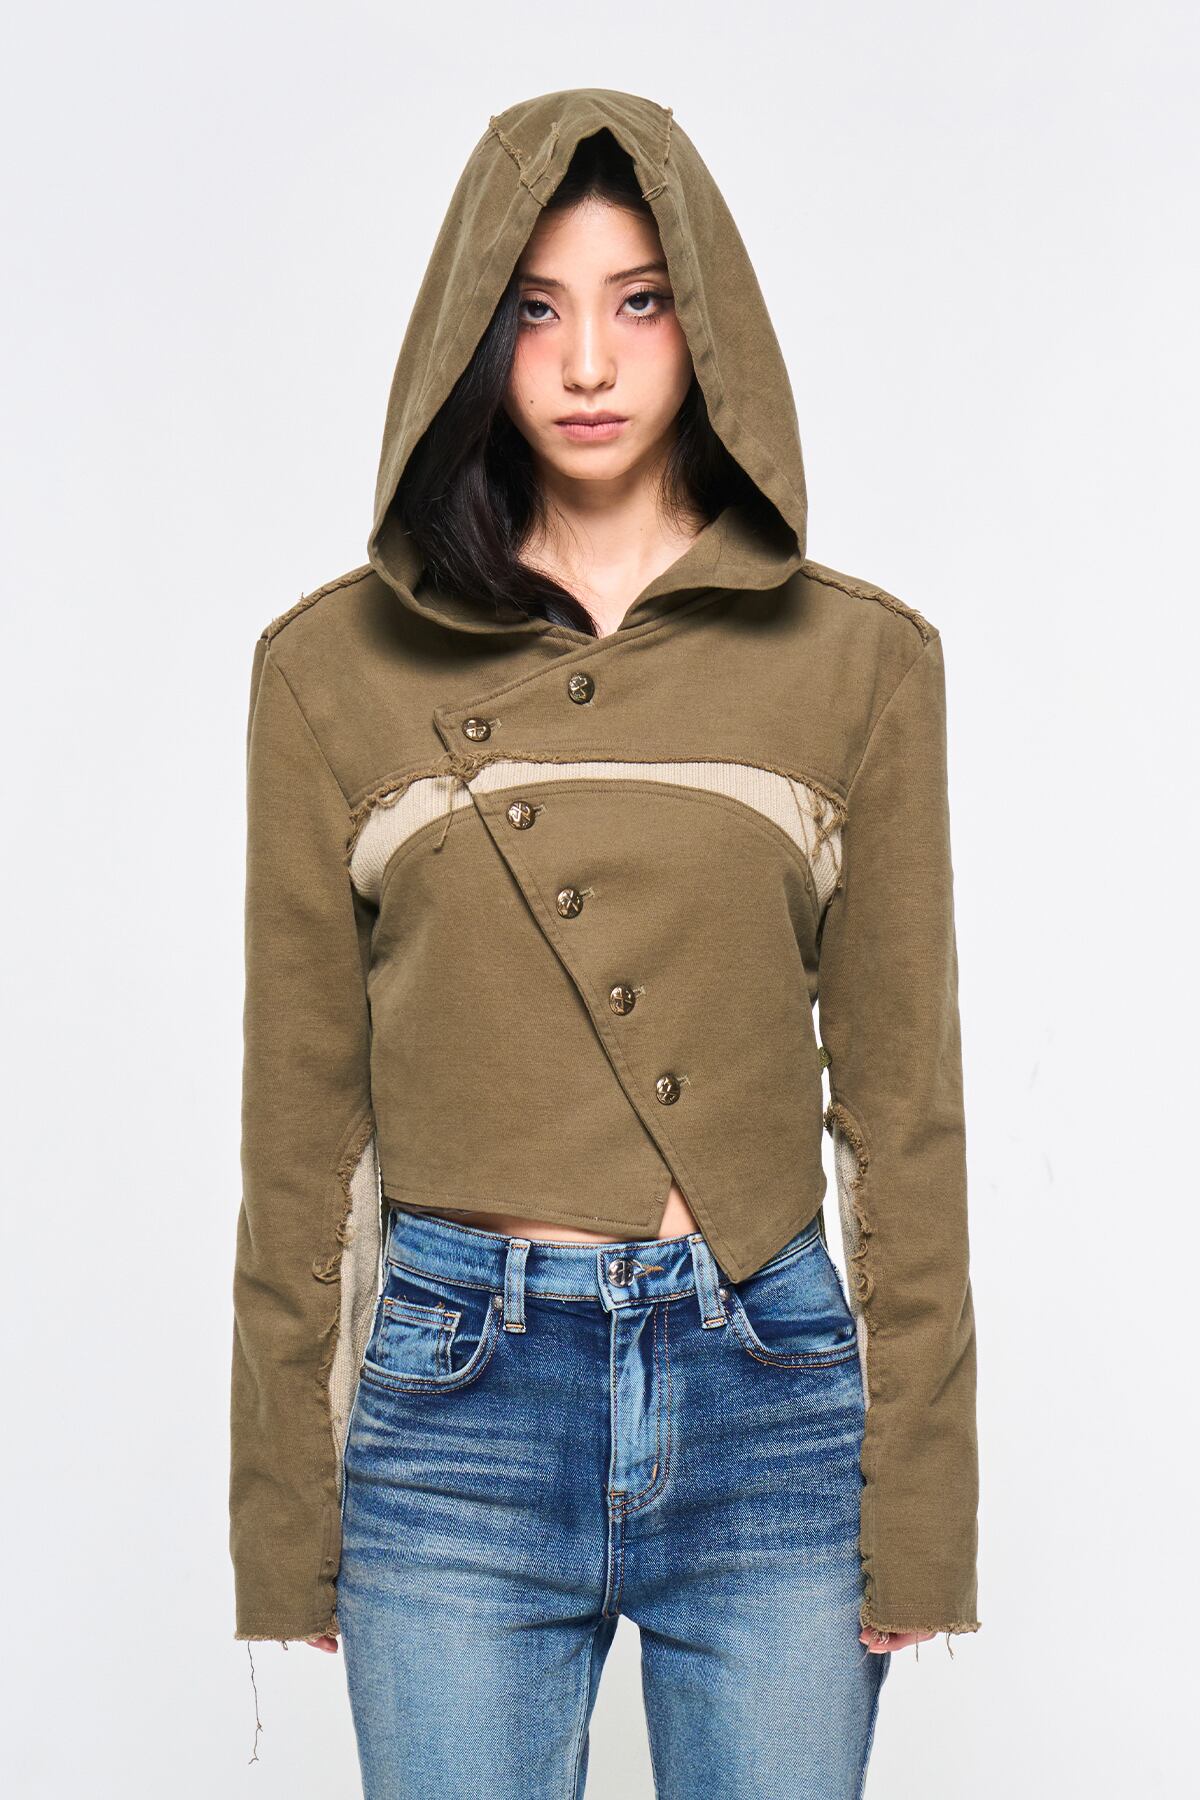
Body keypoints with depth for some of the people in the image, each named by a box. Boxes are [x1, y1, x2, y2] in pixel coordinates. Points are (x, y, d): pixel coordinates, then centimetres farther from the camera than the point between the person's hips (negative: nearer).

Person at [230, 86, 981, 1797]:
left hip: (769, 1393, 1)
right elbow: (302, 1113, 5)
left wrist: (918, 1495, 2)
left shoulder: (858, 658, 3)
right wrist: (287, 1501, 5)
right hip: (457, 1395, 0)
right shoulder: (337, 664, 3)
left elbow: (901, 1093, 4)